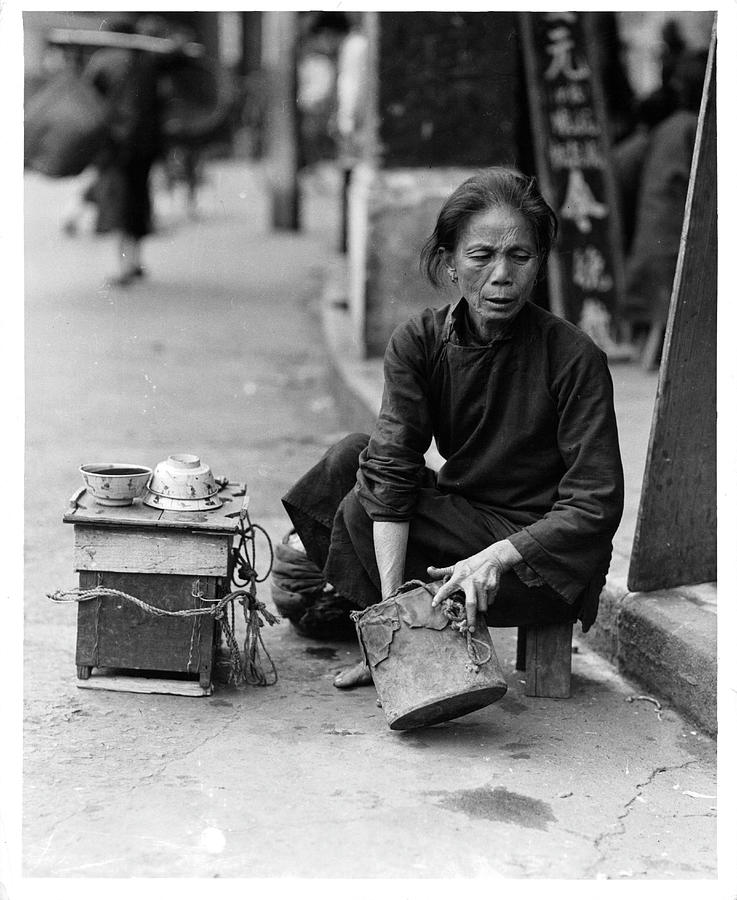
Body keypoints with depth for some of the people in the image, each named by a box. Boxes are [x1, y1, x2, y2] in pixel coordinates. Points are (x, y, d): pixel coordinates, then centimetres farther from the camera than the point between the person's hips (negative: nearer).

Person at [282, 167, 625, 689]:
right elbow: (392, 468, -19)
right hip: (467, 519, 5)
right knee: (356, 456, -8)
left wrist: (497, 556, -34)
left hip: (549, 562, -5)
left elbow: (595, 506, -20)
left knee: (361, 508, -17)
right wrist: (391, 597, -31)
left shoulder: (575, 360, -20)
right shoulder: (419, 343, -8)